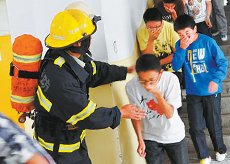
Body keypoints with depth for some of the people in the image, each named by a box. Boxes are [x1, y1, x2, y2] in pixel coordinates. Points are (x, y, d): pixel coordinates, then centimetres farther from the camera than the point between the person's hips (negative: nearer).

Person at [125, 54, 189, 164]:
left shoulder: (171, 79, -24)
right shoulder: (131, 86, -21)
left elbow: (169, 114, -24)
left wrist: (157, 93, -37)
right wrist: (140, 140, -2)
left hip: (174, 135, 0)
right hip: (150, 138, 1)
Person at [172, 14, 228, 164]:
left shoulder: (208, 42, -13)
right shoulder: (179, 45, -2)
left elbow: (223, 62, -13)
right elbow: (176, 66, -7)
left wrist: (216, 79, -29)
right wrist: (182, 49, -21)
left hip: (211, 91, -2)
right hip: (193, 93, 2)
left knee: (214, 124, 12)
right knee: (195, 128, 4)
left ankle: (220, 149, 40)